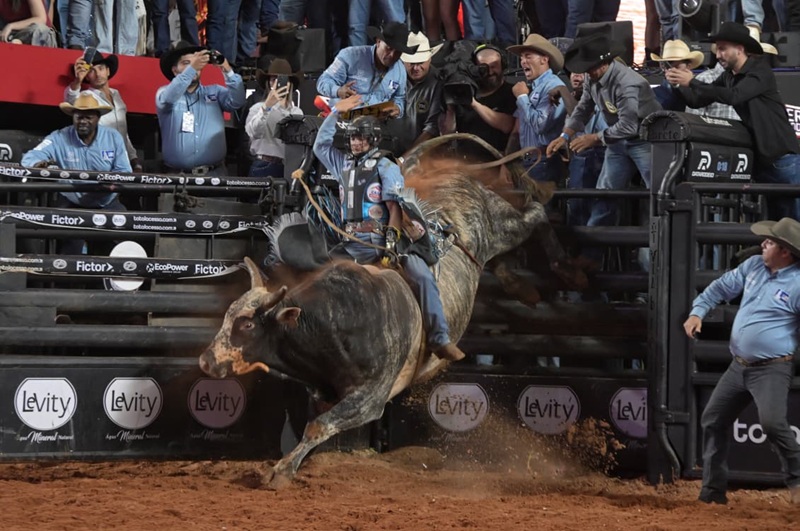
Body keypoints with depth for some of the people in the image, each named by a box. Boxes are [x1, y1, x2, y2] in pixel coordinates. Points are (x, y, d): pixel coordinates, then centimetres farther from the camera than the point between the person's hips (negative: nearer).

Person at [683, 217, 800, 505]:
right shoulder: (753, 266, 6)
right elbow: (721, 288, 16)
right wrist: (698, 311, 2)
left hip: (771, 369, -8)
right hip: (738, 366, 8)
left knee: (772, 422, -28)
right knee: (713, 420, 11)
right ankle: (713, 490, 20)